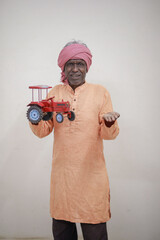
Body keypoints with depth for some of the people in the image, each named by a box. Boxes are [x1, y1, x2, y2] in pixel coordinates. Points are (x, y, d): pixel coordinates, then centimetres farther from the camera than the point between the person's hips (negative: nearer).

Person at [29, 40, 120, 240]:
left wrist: (109, 125, -23)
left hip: (92, 172, -2)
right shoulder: (55, 93, 8)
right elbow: (43, 131, 5)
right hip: (62, 172, 2)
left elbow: (109, 134, 0)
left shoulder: (100, 92, 2)